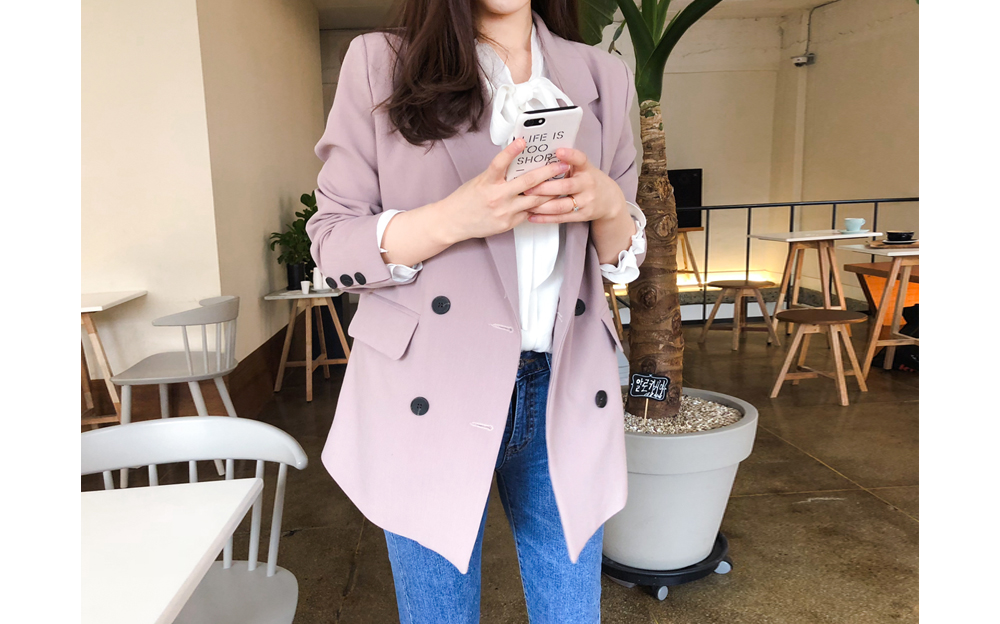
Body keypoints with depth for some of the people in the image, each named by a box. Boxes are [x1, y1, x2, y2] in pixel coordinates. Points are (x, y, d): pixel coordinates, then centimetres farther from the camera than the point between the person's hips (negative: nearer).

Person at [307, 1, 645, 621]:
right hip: (432, 395, -2)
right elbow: (332, 242, -3)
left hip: (566, 390, 3)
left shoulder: (604, 76, 10)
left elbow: (623, 256, 14)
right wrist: (455, 217, -21)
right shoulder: (379, 62, 0)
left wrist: (608, 205, -10)